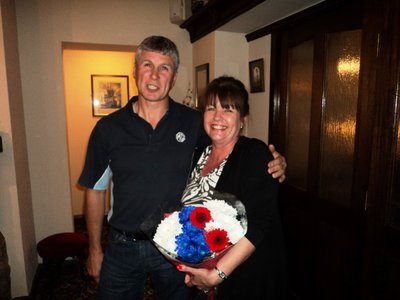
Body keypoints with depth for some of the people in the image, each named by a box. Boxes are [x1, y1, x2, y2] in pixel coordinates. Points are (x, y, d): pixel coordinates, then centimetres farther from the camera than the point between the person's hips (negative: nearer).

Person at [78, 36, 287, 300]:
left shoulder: (193, 122, -8)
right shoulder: (107, 128, -6)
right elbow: (95, 191, 2)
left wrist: (273, 163, -16)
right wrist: (95, 250, 5)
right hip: (122, 248, 1)